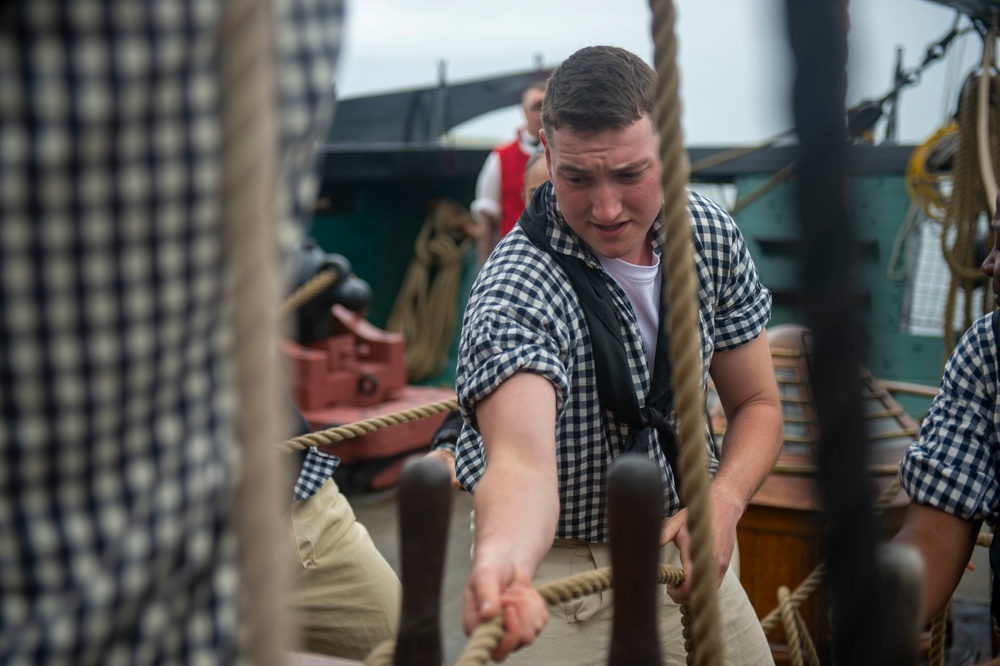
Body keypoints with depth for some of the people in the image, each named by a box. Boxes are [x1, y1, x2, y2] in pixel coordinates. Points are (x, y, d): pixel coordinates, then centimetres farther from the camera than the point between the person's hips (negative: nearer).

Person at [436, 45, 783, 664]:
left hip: (682, 550, 5)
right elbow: (521, 458, -44)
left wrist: (723, 503, -19)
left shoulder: (713, 234, -9)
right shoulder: (515, 292, -28)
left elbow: (758, 405, 0)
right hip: (558, 571, -4)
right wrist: (502, 560, -66)